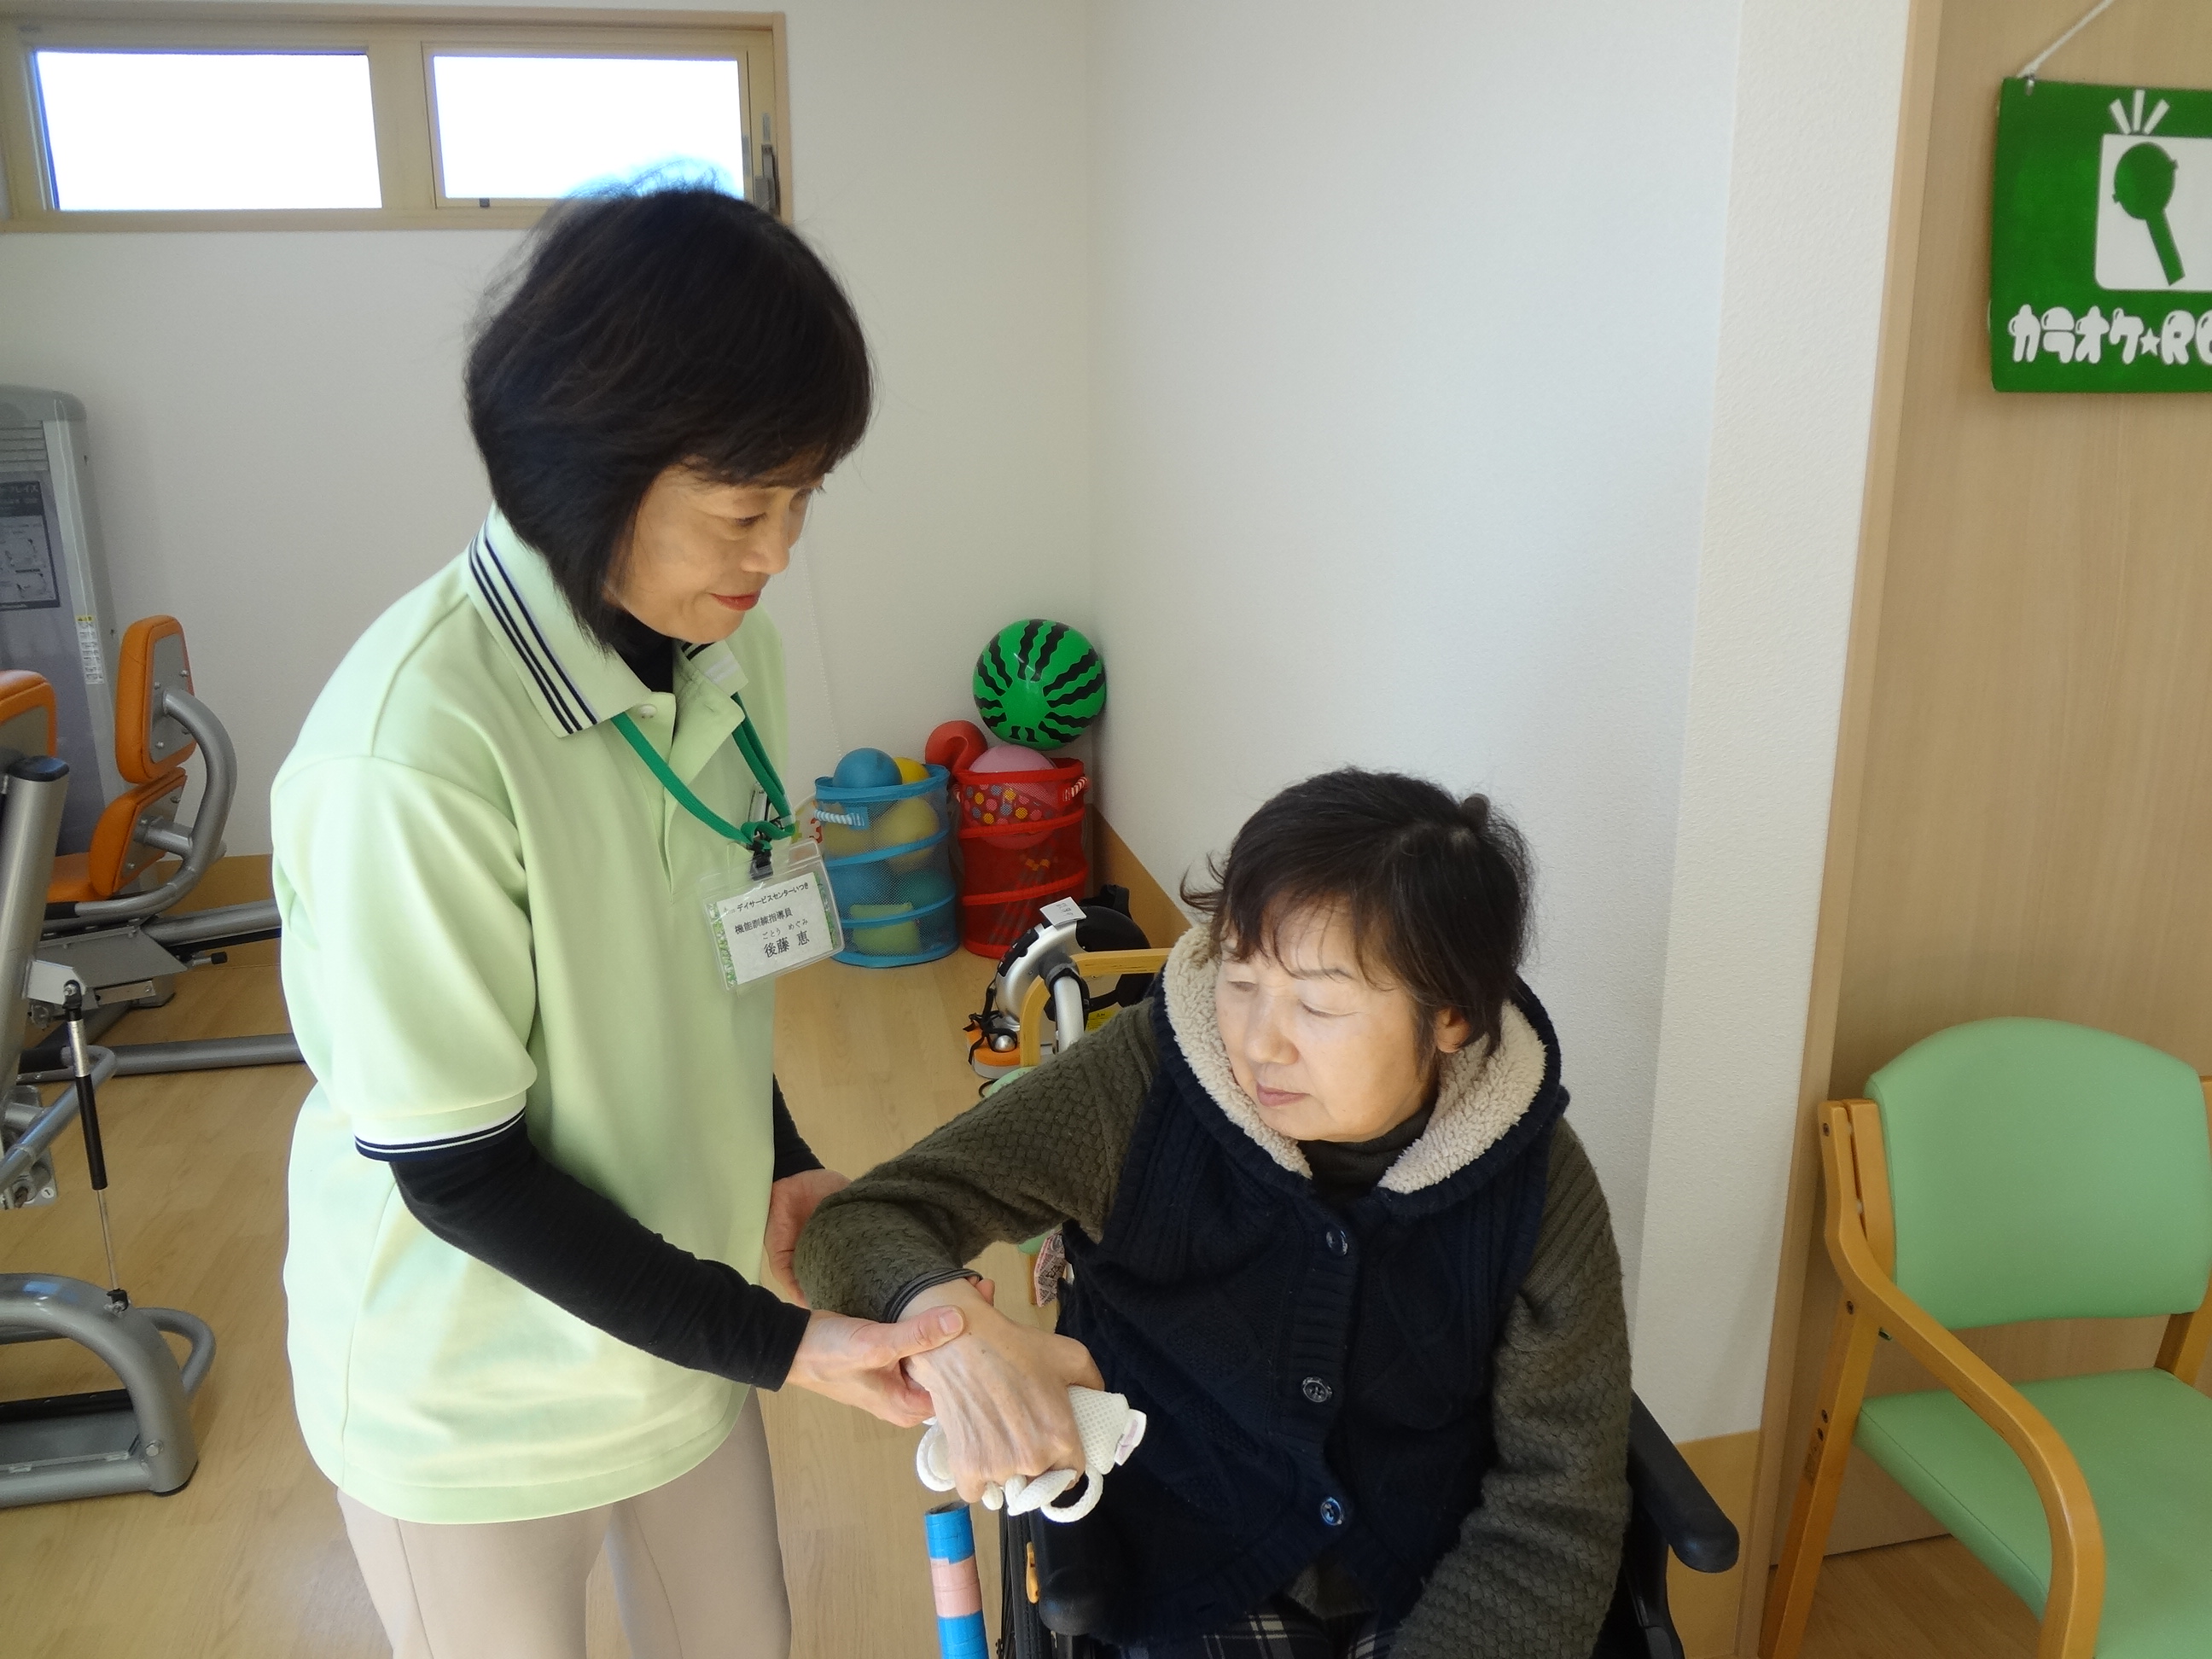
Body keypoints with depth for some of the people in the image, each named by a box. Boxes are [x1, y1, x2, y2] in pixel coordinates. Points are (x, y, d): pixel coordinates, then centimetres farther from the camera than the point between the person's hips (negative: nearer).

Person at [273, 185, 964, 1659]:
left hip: (678, 1308, 6)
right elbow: (457, 1172, -23)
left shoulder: (725, 648, -8)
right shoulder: (416, 745, -30)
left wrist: (777, 1161, 1)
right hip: (477, 1397, -6)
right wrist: (778, 1344, -22)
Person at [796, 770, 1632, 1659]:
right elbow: (860, 1225, -18)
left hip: (1442, 1584, 3)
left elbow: (1559, 1503, -8)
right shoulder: (1139, 1084, -18)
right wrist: (950, 1323, -41)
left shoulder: (1537, 1181, -14)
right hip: (1193, 1585, -2)